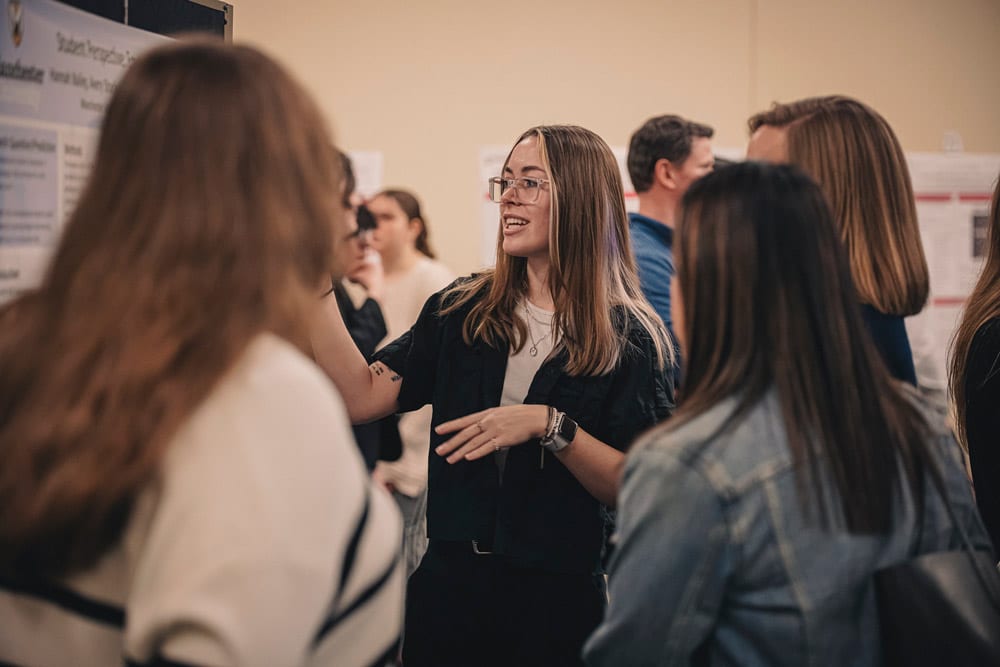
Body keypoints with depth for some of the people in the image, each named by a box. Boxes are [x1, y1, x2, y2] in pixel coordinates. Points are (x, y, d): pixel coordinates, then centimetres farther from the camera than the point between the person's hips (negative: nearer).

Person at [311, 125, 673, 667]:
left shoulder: (628, 336, -6)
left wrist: (549, 425, -23)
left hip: (557, 597, -3)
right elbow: (362, 398, -5)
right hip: (448, 581, 3)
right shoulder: (461, 310, 4)